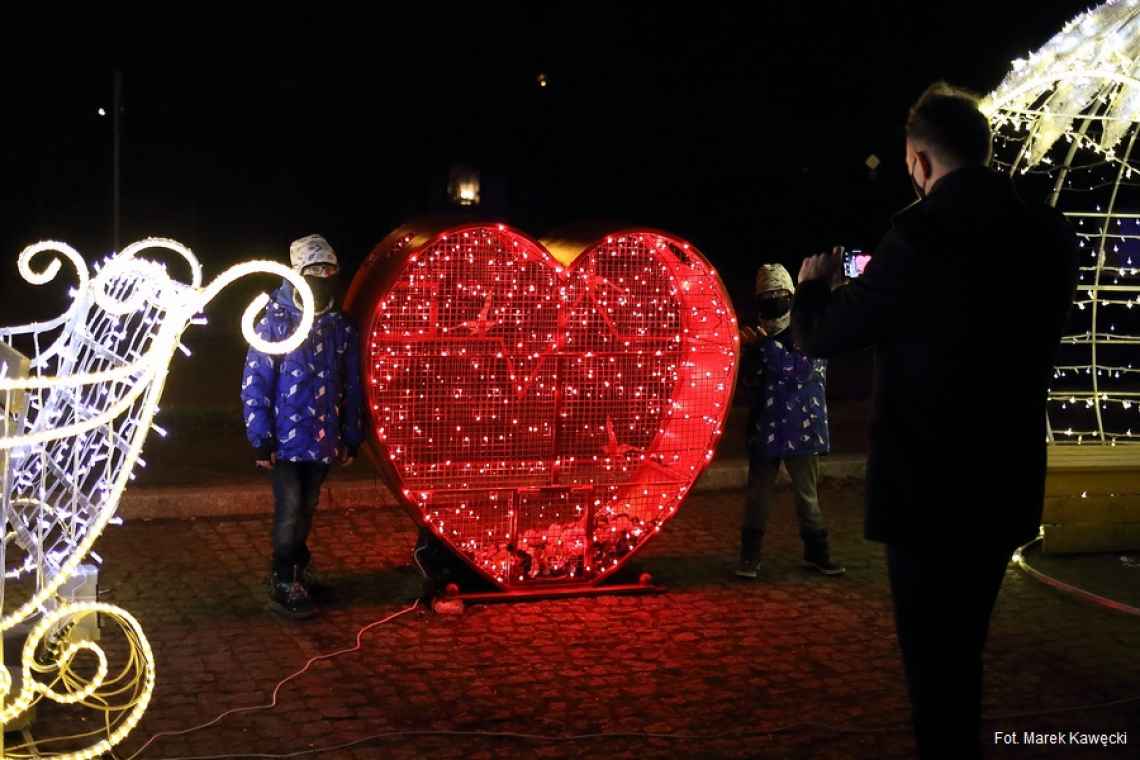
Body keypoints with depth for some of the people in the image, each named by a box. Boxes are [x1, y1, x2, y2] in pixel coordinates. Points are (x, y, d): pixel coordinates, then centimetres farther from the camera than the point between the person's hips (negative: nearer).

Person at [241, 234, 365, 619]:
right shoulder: (275, 323, -8)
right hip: (286, 438, -5)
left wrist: (351, 437, 11)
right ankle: (284, 586, 4)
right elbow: (254, 384, -9)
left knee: (307, 509, 16)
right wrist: (260, 439, -12)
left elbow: (352, 387, 11)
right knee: (290, 509, -6)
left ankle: (299, 568, 34)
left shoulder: (340, 328, 5)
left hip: (322, 439, 5)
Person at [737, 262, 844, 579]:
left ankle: (816, 552, 19)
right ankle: (750, 557, 10)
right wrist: (752, 351, -9)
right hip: (764, 429, 3)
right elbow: (749, 381, 10)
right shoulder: (758, 336, 8)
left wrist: (767, 346, -22)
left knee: (807, 493, 6)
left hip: (801, 430, -3)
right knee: (758, 494, 3)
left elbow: (803, 370, -19)